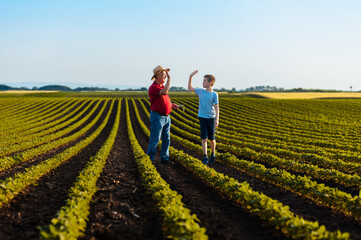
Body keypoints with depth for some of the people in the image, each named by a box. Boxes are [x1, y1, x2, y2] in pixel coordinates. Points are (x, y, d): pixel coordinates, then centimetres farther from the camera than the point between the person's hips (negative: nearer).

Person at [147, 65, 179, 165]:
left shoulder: (162, 86, 12)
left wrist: (171, 105, 9)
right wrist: (169, 79, -30)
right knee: (155, 140, -3)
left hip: (166, 117, 8)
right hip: (157, 117, -8)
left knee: (166, 139, 10)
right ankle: (150, 159, 8)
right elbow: (164, 92, -37)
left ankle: (164, 158, 17)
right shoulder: (153, 88, -18)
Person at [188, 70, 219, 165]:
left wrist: (217, 119, -11)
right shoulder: (201, 91, 4)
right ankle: (205, 157, -4)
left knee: (212, 138, 7)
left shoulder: (214, 94, -4)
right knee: (204, 138, -4)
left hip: (211, 118, -2)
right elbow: (190, 88, 15)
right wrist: (190, 77, 5)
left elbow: (216, 107, -4)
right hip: (202, 118, 2)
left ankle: (213, 155, 25)